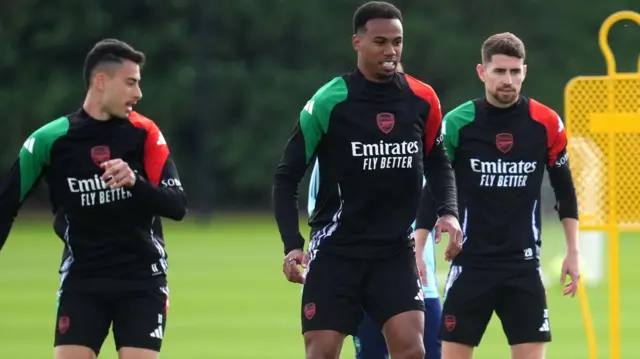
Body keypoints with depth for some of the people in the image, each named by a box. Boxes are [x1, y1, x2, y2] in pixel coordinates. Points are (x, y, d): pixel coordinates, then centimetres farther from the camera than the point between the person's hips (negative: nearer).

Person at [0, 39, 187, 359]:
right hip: (82, 281, -1)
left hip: (142, 280, 1)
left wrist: (135, 182, -27)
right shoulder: (50, 139, -6)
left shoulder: (145, 134, -3)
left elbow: (177, 206, -9)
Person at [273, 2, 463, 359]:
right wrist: (293, 244, -14)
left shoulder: (422, 100, 0)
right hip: (335, 250, -3)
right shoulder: (328, 102, -11)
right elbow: (287, 177, -4)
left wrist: (449, 212, -3)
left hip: (396, 251, 3)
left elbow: (438, 163, 16)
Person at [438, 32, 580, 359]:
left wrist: (572, 252, 7)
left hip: (524, 265, 1)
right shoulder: (457, 123, -6)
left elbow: (565, 190, 10)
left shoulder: (546, 124, -1)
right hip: (471, 262, -1)